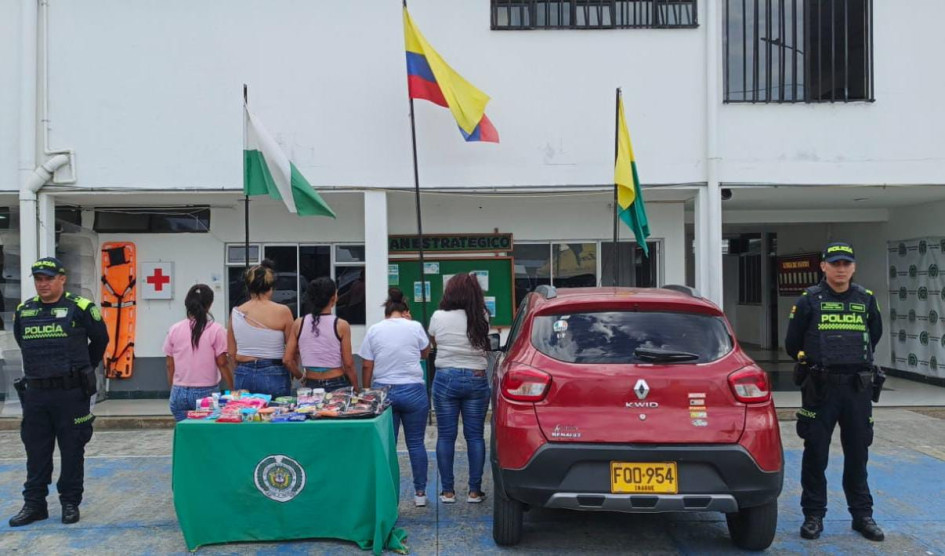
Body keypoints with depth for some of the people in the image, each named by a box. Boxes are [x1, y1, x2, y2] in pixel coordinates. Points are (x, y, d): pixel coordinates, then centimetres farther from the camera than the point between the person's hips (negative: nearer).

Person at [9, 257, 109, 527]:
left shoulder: (80, 308, -7)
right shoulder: (23, 311, 7)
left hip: (71, 393, -4)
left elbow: (100, 340, 6)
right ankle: (34, 504, 20)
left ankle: (70, 503, 15)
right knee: (36, 451, 10)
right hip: (35, 393, 4)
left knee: (72, 451, 4)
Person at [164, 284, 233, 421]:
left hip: (179, 393, 3)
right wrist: (232, 390, 2)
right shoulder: (216, 330, -6)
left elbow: (170, 365, 8)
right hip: (206, 392, -3)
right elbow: (222, 364, -6)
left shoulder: (174, 330, 4)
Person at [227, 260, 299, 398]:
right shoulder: (282, 312, -7)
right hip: (273, 376, -3)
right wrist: (299, 374, 12)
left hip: (243, 376, 3)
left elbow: (232, 354, 7)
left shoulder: (236, 313, 2)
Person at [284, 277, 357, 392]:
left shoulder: (299, 324, 0)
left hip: (311, 385, 4)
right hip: (337, 385, -3)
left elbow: (288, 360, 2)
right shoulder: (341, 325, -8)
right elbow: (348, 364, -6)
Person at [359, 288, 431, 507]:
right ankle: (420, 492, 14)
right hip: (412, 391, -1)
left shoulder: (374, 330, 3)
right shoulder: (415, 327, -1)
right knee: (416, 443, 8)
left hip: (382, 391, 1)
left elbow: (366, 366, 1)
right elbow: (425, 352, 17)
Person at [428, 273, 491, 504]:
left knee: (445, 435, 6)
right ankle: (474, 491, 10)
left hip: (446, 378, -1)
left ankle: (447, 491, 10)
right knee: (475, 435, 6)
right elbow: (484, 345, 10)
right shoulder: (482, 318, -2)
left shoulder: (439, 317, -4)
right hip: (476, 379, 1)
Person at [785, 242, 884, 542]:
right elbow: (792, 344, 4)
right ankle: (813, 515, 12)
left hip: (857, 387, 2)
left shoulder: (867, 300, 6)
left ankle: (862, 514, 22)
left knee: (858, 452, 9)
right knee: (815, 452, 2)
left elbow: (874, 336, 21)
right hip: (819, 388, -2)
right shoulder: (809, 300, -2)